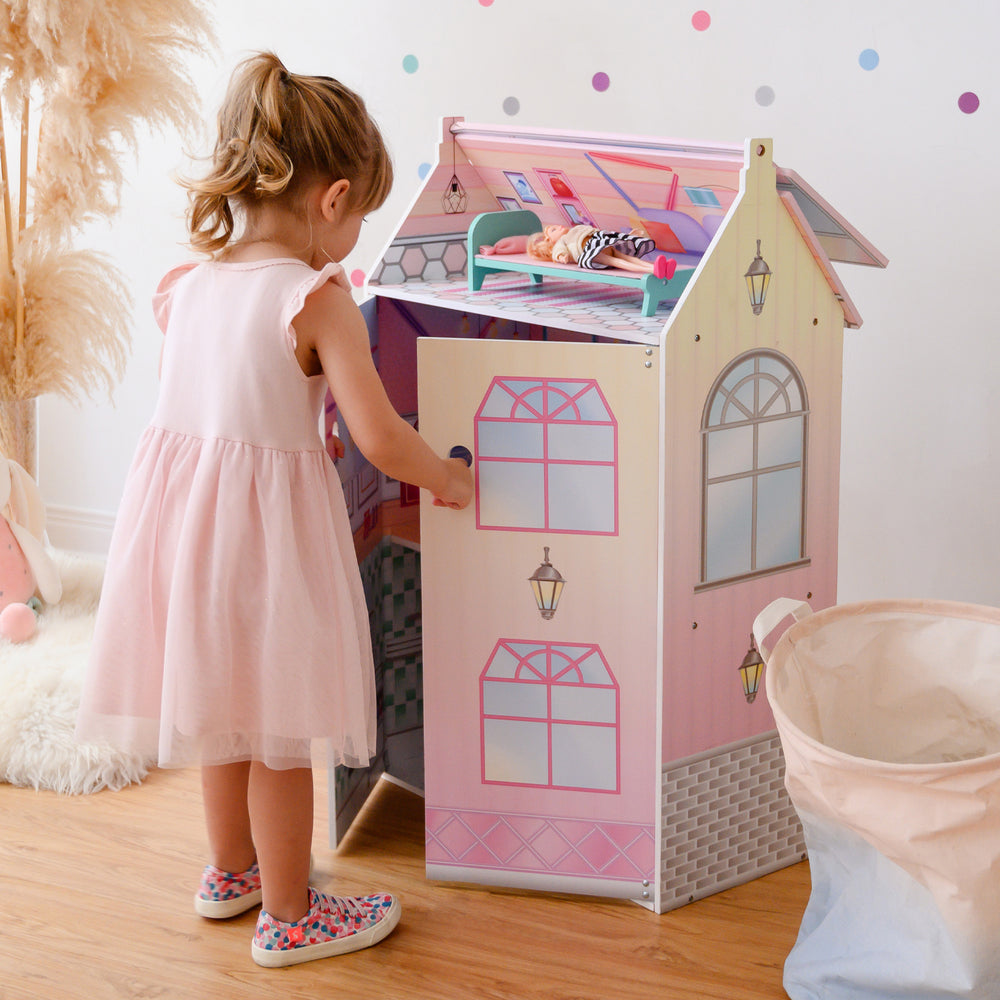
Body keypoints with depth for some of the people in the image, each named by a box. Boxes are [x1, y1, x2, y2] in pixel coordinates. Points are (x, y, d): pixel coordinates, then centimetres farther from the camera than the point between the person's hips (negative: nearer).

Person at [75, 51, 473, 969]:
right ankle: (288, 916, 24)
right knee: (280, 730, 9)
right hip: (269, 522, -7)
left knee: (230, 706, 25)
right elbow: (381, 442, -18)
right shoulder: (318, 298, -17)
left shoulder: (188, 284, 3)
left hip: (183, 508, 7)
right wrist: (450, 479, -1)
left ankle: (232, 870, 43)